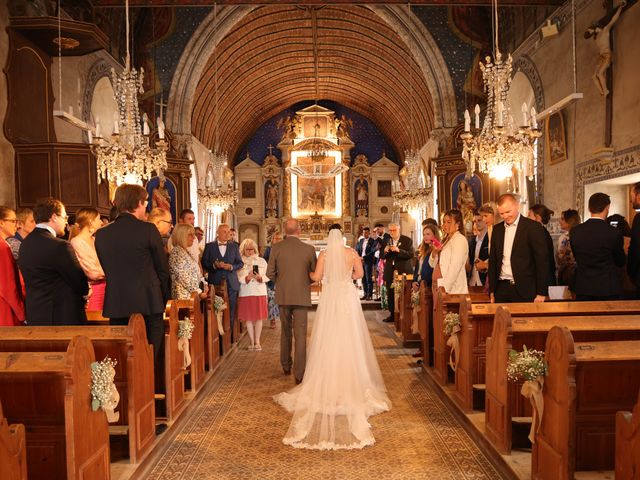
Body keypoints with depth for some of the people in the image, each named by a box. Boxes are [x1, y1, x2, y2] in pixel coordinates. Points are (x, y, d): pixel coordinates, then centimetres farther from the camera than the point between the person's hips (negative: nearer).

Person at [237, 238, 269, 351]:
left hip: (259, 292, 1)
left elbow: (266, 277, 6)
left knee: (259, 317, 0)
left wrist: (260, 278, -14)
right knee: (248, 317, 2)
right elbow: (237, 279, -3)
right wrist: (246, 278, -20)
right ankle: (251, 341, 13)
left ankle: (257, 341, 9)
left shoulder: (261, 261, 9)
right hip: (245, 292, -1)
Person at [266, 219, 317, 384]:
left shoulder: (276, 248, -5)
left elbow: (270, 273, -4)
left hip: (283, 296, 2)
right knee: (300, 334, 1)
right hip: (301, 296, -2)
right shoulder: (309, 249, -7)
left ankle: (286, 366, 31)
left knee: (285, 331, 20)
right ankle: (299, 373, 0)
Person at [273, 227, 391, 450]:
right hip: (348, 297, 1)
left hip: (330, 298, -1)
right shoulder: (352, 253, -1)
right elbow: (359, 273, 0)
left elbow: (316, 276, -4)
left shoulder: (324, 254, -4)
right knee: (350, 339, 7)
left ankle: (328, 382, 8)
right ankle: (352, 380, 10)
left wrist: (307, 273, 17)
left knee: (329, 340, 6)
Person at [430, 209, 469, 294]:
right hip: (442, 288, 7)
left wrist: (444, 289, -20)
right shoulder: (446, 240, 17)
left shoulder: (460, 240, -8)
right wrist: (434, 252, -3)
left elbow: (454, 268, -17)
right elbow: (433, 264, 16)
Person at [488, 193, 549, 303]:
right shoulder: (497, 229, 11)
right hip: (501, 289, 4)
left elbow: (542, 261, -7)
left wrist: (541, 293, -10)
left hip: (524, 291, -4)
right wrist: (492, 291, 9)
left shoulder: (533, 227, -4)